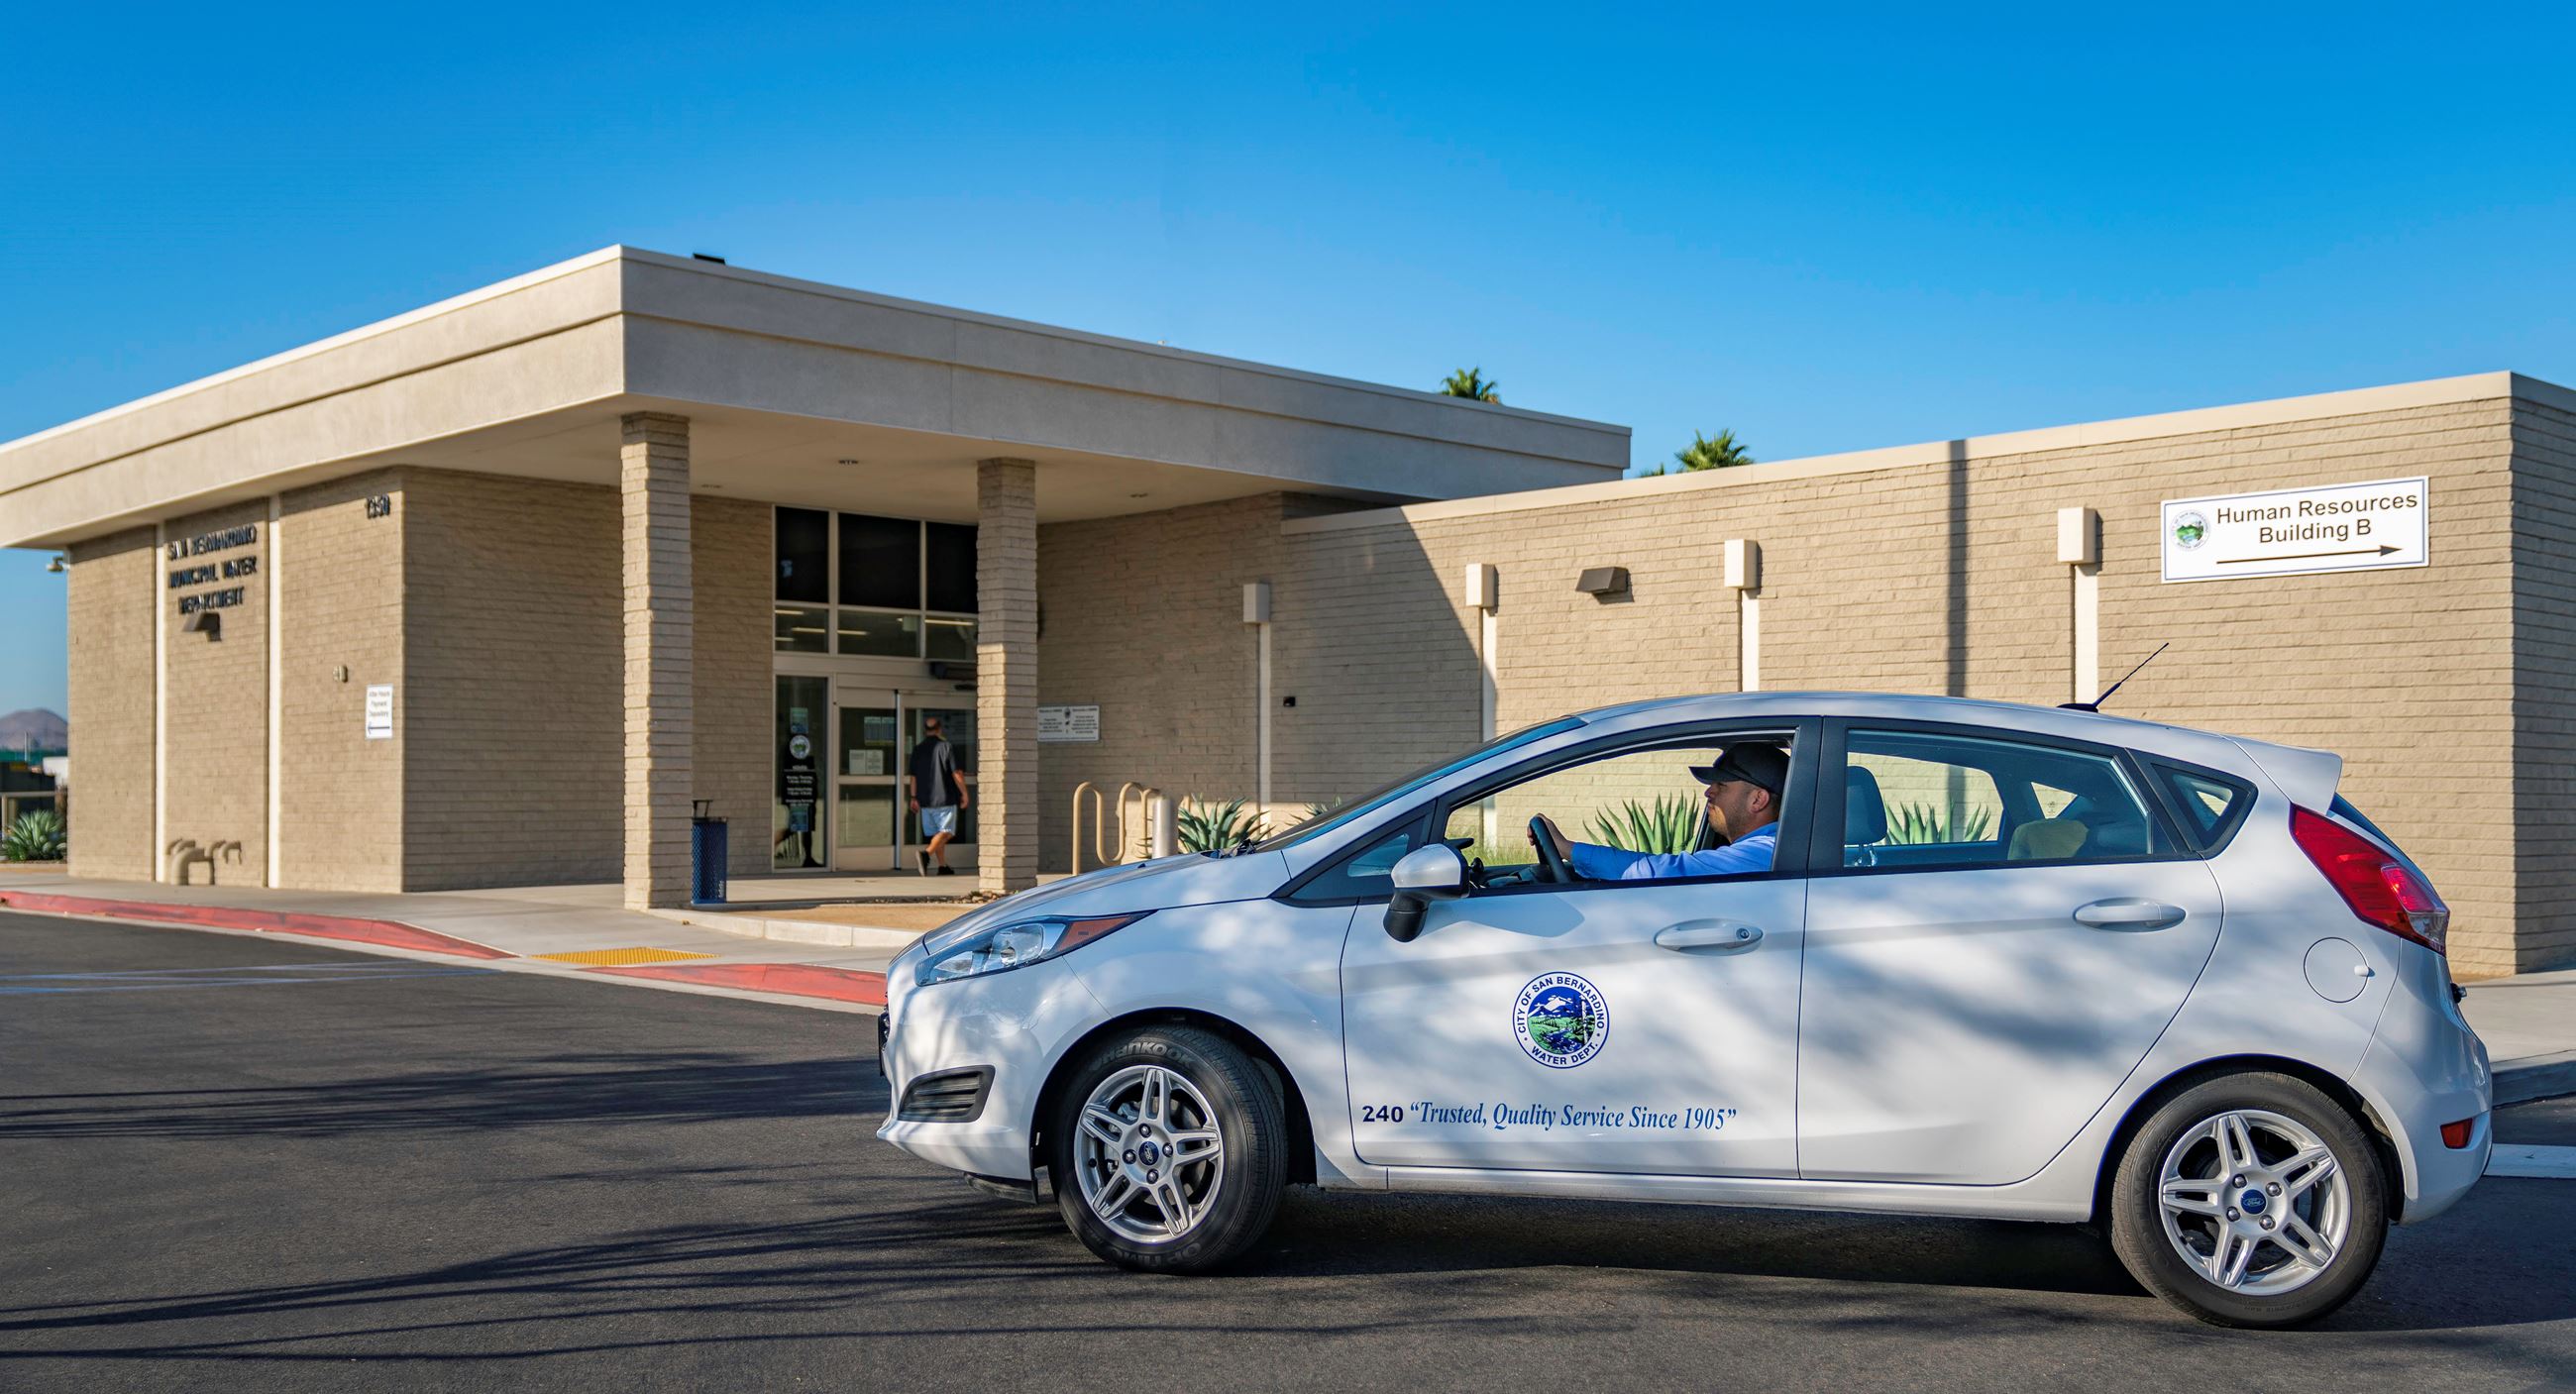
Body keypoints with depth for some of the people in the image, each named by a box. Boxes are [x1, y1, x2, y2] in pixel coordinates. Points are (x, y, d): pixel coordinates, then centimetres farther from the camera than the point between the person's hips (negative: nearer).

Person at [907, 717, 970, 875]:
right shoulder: (947, 747, -8)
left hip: (925, 799, 5)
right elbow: (957, 774, -10)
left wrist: (914, 798, 18)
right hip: (945, 798, -5)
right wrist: (964, 794, 0)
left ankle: (943, 866, 17)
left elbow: (913, 777, 10)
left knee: (936, 833, 14)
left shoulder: (918, 749, 7)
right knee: (946, 832, -4)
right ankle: (926, 853, -27)